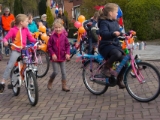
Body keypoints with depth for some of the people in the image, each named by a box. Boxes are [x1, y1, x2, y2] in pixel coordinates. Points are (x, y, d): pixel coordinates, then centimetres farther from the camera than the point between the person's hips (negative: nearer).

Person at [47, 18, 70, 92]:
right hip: (55, 58, -2)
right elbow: (49, 47, -4)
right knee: (55, 72, -3)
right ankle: (50, 83, 22)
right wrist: (52, 54, -13)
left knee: (64, 72, 5)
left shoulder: (64, 36, -2)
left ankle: (64, 86, 15)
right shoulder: (52, 37, -7)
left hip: (62, 57, 2)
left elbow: (67, 45, 3)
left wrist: (67, 53, -9)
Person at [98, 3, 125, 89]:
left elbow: (119, 32, 25)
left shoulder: (115, 22, 14)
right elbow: (103, 33, -30)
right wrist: (113, 33, -47)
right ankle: (106, 68, -13)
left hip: (115, 45, 9)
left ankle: (119, 81, 17)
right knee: (117, 54, -38)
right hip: (106, 45, -9)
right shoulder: (104, 22, -13)